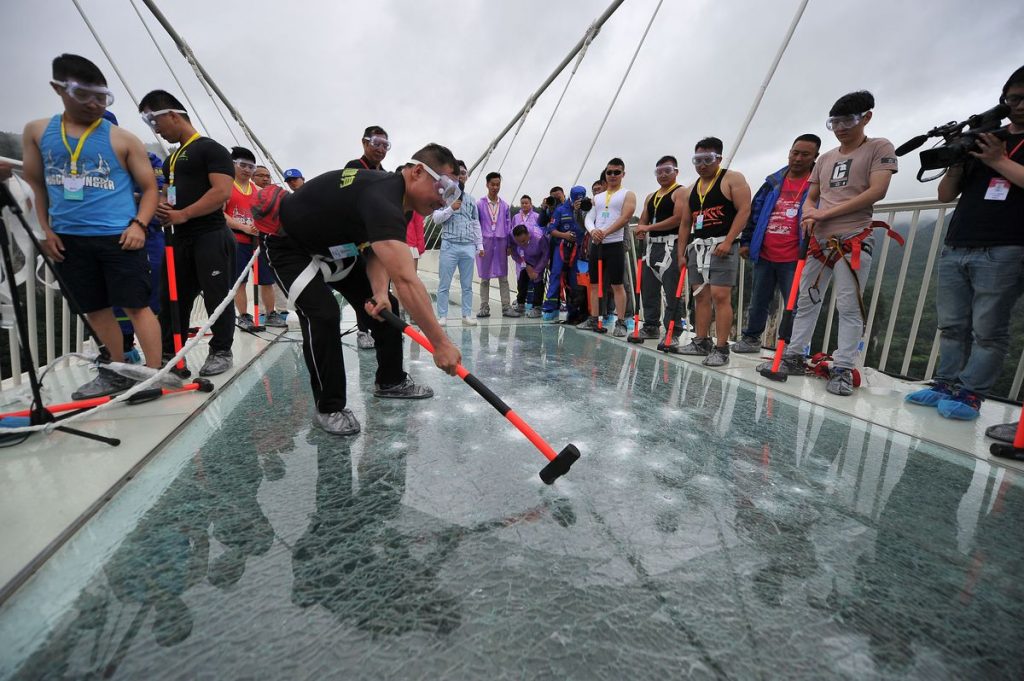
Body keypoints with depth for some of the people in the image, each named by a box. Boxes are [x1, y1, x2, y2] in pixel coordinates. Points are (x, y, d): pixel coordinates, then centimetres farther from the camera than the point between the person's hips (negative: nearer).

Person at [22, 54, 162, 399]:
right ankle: (117, 371, 23)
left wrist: (138, 224, -12)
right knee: (94, 309, 10)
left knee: (136, 305, -7)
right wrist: (44, 229, 8)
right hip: (68, 240, 5)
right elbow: (34, 182, 17)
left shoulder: (124, 139, 1)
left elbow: (149, 188, 2)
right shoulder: (36, 132, 11)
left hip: (119, 238, -4)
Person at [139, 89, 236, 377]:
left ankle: (221, 351, 8)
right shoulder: (171, 158, 24)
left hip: (210, 236, -9)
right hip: (178, 238, 9)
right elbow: (169, 193, 30)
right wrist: (161, 206, 6)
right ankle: (168, 353, 19)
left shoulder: (210, 149, -4)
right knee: (172, 297, 10)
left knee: (217, 297, -3)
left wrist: (182, 215, -18)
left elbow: (222, 192, -16)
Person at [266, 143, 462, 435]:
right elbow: (406, 281, -49)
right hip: (290, 246, -8)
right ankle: (329, 408, -7)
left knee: (385, 306, 3)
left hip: (336, 245, 9)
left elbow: (377, 251, -10)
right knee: (323, 315, -25)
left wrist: (379, 292, -30)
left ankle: (390, 380, 19)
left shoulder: (394, 192, -8)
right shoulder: (382, 199, -39)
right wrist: (440, 342, -49)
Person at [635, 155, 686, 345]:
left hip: (670, 245, -8)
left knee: (671, 291, -9)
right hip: (651, 245, 8)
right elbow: (643, 220, 21)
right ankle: (651, 326, 22)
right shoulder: (650, 197, 22)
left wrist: (649, 227, -12)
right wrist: (640, 230, -3)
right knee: (648, 288, 10)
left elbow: (678, 219, -13)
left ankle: (673, 332, -4)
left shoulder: (680, 192, -1)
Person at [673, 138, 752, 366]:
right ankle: (701, 342, 14)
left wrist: (728, 242, -19)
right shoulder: (693, 187, 20)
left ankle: (721, 349, -10)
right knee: (700, 296, 7)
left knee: (720, 295, -13)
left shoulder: (733, 179, 1)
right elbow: (685, 222, 20)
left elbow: (744, 210, -9)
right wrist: (681, 252, 14)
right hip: (697, 245, 7)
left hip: (721, 245, -7)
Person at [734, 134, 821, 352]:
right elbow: (754, 212, 13)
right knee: (758, 301, 15)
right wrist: (746, 241, 8)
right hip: (763, 255, 4)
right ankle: (751, 338, 30)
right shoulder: (773, 182, 10)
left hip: (794, 259, -4)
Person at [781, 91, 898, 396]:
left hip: (854, 241, -6)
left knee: (849, 307, -6)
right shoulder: (825, 158, 19)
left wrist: (827, 212, -14)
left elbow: (876, 191, -10)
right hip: (820, 241, 6)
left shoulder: (880, 148, 3)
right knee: (806, 301, 6)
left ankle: (843, 369, -3)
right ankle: (795, 356, 14)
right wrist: (809, 215, -4)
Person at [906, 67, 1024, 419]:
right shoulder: (983, 138, 20)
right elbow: (945, 195, 16)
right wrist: (957, 161, 1)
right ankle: (946, 386, 12)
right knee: (952, 326, 6)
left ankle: (970, 394, 0)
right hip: (954, 249, 4)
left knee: (987, 331, -4)